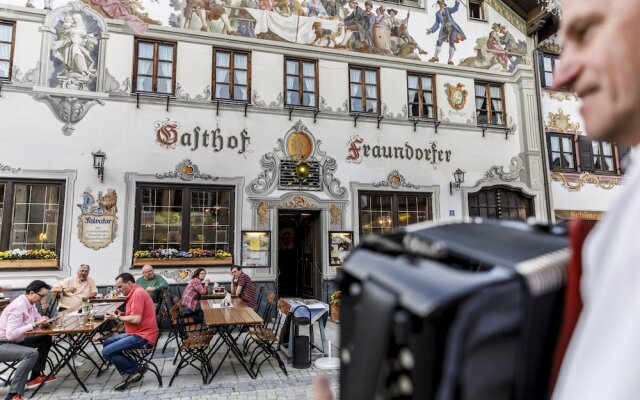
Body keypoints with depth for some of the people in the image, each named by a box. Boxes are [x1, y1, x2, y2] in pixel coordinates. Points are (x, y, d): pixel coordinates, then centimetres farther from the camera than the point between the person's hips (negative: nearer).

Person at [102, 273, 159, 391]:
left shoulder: (137, 293, -18)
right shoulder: (135, 292, 16)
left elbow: (136, 319, -24)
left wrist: (117, 318, -12)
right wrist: (121, 314, 6)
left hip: (142, 336, -11)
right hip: (137, 333, 11)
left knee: (107, 352, -15)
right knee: (107, 343, 14)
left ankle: (135, 370, 0)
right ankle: (128, 373, 7)